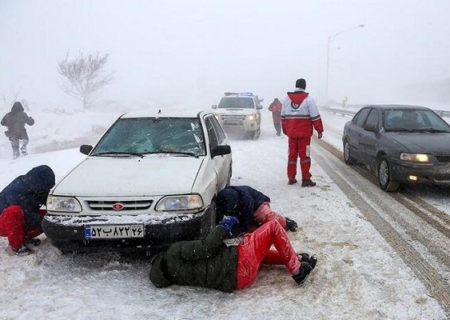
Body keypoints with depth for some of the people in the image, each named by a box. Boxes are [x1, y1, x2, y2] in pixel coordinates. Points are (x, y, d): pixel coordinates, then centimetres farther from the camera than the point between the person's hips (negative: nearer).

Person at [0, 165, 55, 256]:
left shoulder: (42, 189, -11)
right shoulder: (15, 192, -32)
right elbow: (28, 217, -29)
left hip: (22, 222, 7)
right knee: (14, 211, -38)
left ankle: (25, 237, 4)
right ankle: (16, 246, -20)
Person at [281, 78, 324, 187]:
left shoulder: (287, 99, 5)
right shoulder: (308, 99, -8)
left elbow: (283, 116, 12)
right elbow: (315, 117, -9)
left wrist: (285, 130, 22)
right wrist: (319, 130, -1)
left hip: (291, 132, 4)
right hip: (304, 133, -4)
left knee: (292, 155, 12)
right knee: (304, 155, 1)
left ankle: (291, 178, 16)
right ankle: (306, 179, 2)